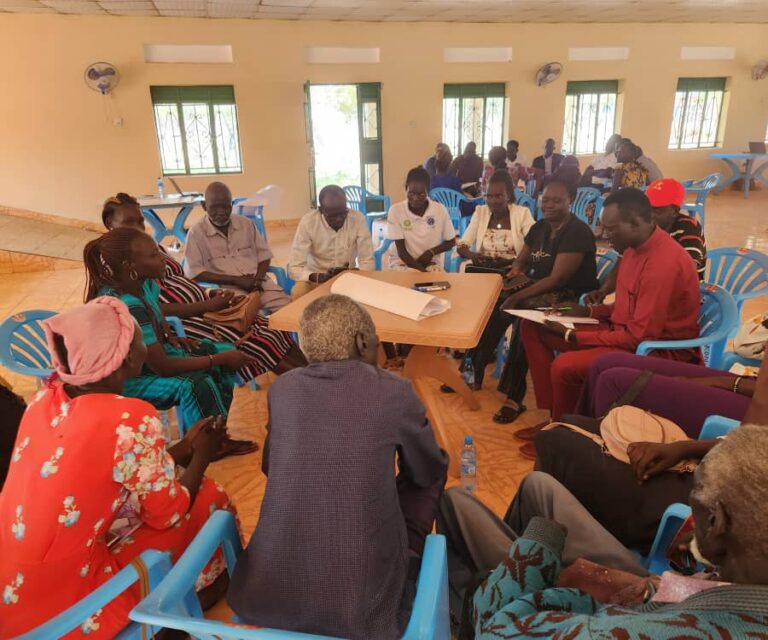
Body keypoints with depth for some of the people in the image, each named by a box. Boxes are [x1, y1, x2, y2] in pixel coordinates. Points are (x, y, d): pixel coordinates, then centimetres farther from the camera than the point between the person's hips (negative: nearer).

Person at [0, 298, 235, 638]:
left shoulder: (47, 397, -3)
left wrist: (182, 449, 13)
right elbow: (168, 514, -11)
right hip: (59, 609, -7)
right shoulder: (133, 420, -25)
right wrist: (201, 455, 5)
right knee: (209, 500, 3)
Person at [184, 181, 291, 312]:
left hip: (258, 282, 4)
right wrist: (236, 280, -12)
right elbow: (193, 273, -6)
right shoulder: (196, 233, 1)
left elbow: (264, 255, 16)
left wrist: (257, 279, -5)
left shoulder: (246, 223, 13)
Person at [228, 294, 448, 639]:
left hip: (266, 597, 4)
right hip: (361, 603, -3)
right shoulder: (394, 391, -7)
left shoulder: (282, 388, 2)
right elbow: (429, 472, 11)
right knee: (426, 478, 18)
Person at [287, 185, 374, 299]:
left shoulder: (358, 219, -15)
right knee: (298, 293, -32)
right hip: (317, 279, -1)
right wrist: (318, 277, -38)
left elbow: (368, 262, -11)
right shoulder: (307, 222, -18)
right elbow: (294, 267, -19)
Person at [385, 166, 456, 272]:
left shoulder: (440, 210, -8)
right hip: (401, 262, -2)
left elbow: (451, 242, 6)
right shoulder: (396, 210, -13)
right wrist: (422, 271, -21)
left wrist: (431, 252, -13)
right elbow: (401, 251, -12)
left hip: (429, 262, 2)